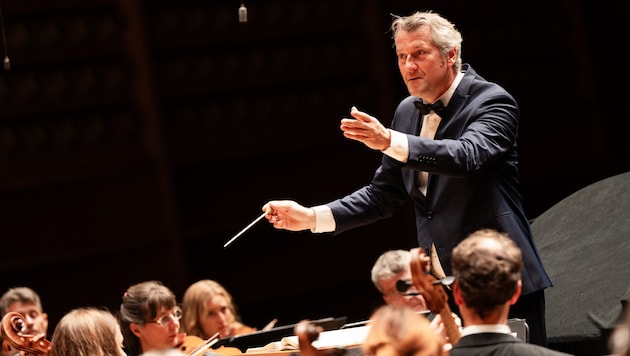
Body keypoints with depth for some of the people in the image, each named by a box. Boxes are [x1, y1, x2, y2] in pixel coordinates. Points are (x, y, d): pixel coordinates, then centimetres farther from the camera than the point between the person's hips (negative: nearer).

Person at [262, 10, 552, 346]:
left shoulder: (492, 102, -10)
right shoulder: (408, 112, 10)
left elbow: (467, 156, -30)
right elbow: (385, 194, 14)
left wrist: (390, 141, -42)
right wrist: (311, 217, 1)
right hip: (442, 287, 6)